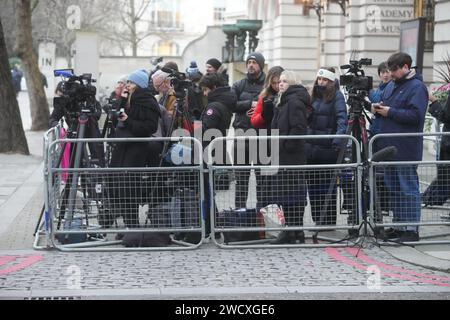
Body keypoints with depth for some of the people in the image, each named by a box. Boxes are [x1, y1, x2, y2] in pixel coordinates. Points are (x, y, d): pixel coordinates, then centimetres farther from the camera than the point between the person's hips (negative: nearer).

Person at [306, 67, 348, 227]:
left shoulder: (337, 96, -5)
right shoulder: (315, 96, 15)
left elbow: (342, 118, -15)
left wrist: (338, 138, -26)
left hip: (328, 147, -7)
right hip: (311, 147, 7)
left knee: (327, 184, -1)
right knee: (313, 184, 9)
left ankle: (328, 220, 7)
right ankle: (317, 219, 18)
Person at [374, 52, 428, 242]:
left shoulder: (417, 87, -9)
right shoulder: (391, 86, 17)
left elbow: (415, 116, -20)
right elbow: (386, 107, 27)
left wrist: (390, 112, -17)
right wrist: (379, 109, 4)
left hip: (406, 150, -9)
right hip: (389, 147, 9)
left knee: (408, 189, -5)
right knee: (394, 189, 13)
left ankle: (411, 229, -2)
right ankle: (398, 226, 21)